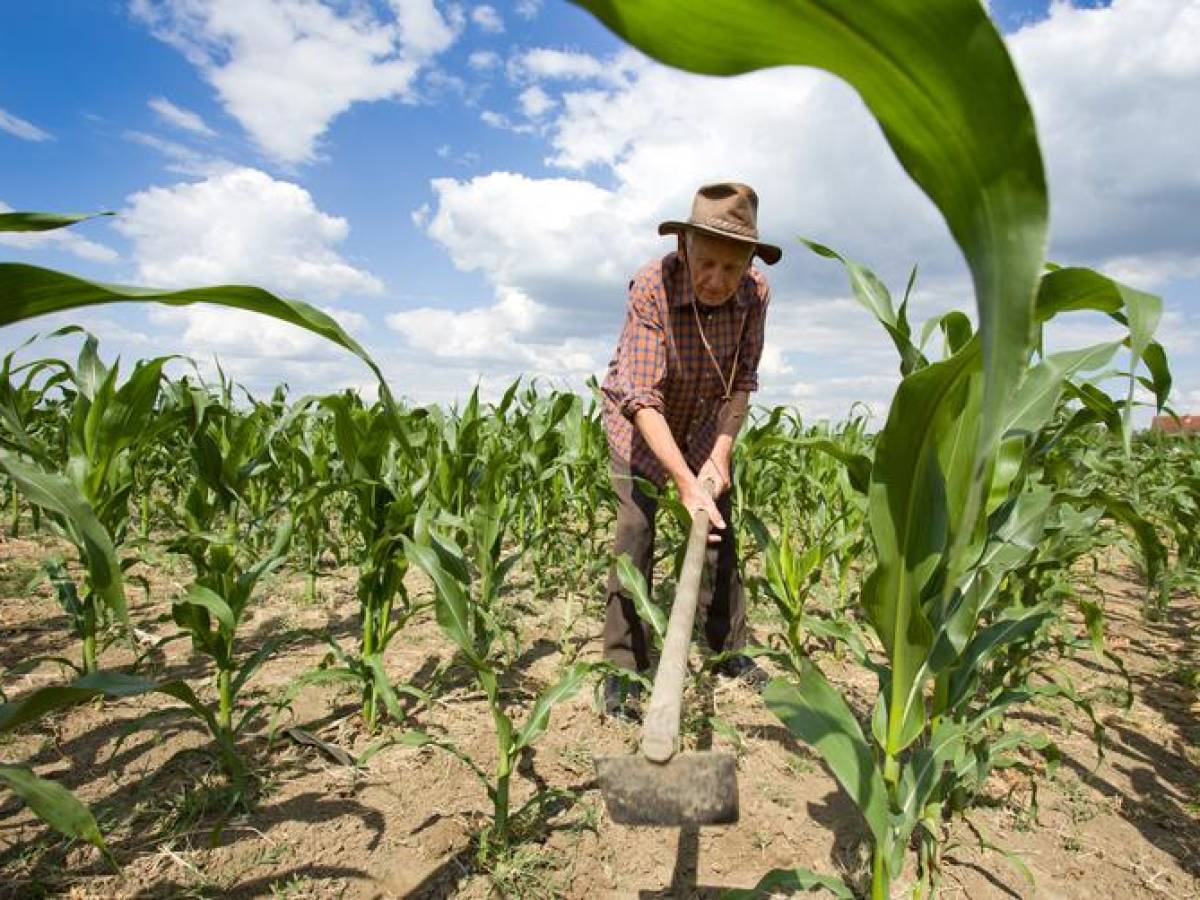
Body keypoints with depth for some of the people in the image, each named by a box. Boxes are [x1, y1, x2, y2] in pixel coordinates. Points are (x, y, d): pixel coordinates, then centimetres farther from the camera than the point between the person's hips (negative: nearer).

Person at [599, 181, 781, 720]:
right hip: (638, 420, -3)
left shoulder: (754, 293, -22)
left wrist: (720, 454, -20)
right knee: (635, 531, -13)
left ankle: (730, 650, 24)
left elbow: (741, 381, -11)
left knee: (720, 533, 7)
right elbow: (642, 398, -38)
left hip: (707, 422, 4)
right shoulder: (651, 286, -34)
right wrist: (686, 483, -45)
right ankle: (623, 668, -1)